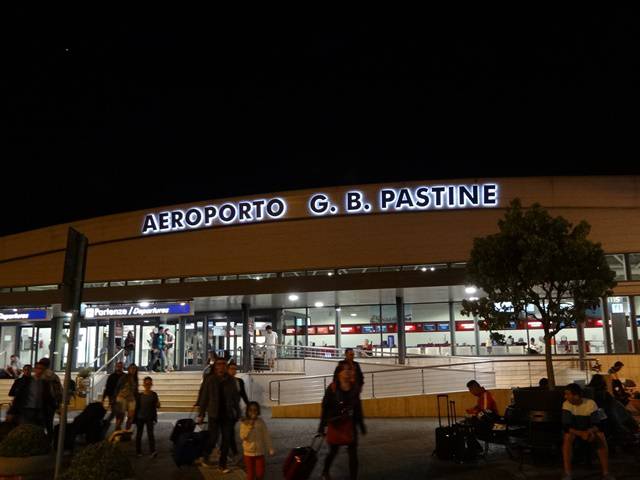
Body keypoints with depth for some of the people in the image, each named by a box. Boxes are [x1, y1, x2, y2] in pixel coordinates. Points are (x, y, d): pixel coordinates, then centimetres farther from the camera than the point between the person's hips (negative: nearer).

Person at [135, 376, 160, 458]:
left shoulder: (154, 395, -3)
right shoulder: (140, 395, -4)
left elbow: (156, 406, 2)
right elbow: (136, 407, 2)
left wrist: (158, 405, -21)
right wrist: (135, 418, 1)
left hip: (150, 417, -1)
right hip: (140, 417, 1)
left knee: (150, 434, -8)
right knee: (139, 434, 10)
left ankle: (152, 452, -13)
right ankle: (138, 451, 23)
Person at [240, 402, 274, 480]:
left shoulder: (261, 422, -6)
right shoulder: (244, 423, -8)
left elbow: (266, 436, -3)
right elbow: (242, 437, -16)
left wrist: (270, 449, -5)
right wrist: (250, 427, -29)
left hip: (260, 452, 1)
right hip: (248, 452, -1)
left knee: (260, 473, 3)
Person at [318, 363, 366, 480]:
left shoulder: (355, 388, -1)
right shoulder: (332, 388, -14)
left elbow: (358, 408, 8)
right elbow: (325, 407, -10)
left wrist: (361, 425, 11)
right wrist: (322, 425, -10)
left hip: (349, 424, 3)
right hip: (335, 424, -3)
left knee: (353, 453, 1)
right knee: (333, 451, 13)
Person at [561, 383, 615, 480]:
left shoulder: (591, 403, -17)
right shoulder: (566, 404, -19)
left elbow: (596, 424, -16)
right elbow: (566, 426, -22)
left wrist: (590, 431, -38)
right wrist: (581, 433, -39)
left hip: (589, 431, 1)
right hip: (574, 431, -1)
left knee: (601, 436, -30)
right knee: (567, 436, -34)